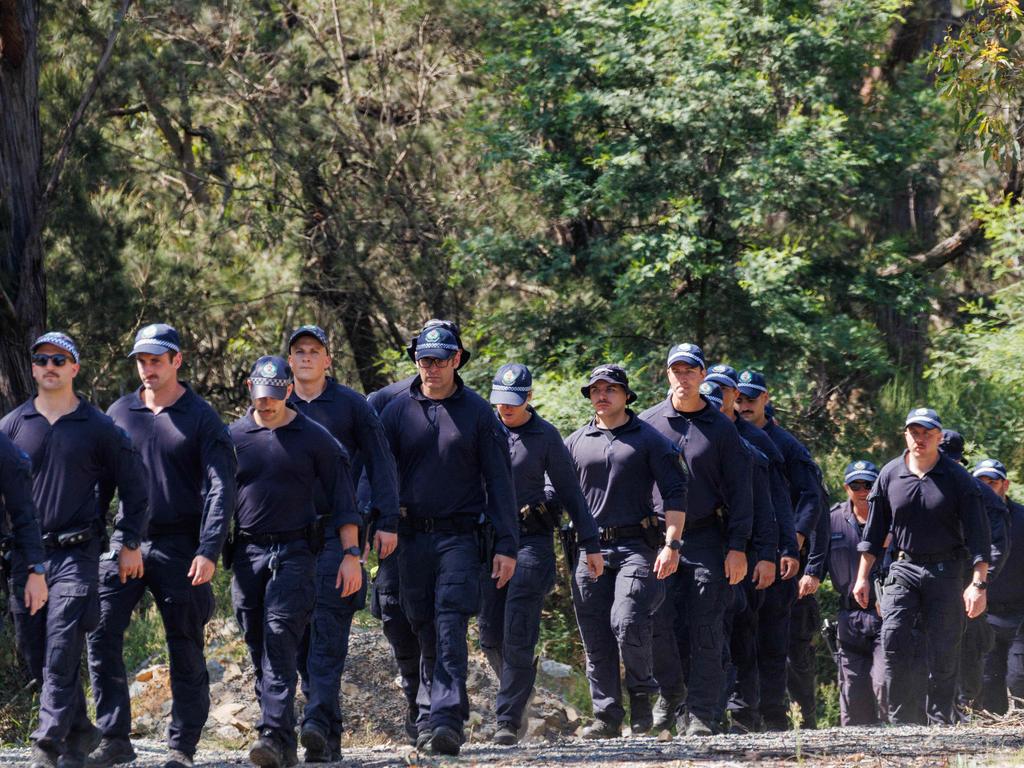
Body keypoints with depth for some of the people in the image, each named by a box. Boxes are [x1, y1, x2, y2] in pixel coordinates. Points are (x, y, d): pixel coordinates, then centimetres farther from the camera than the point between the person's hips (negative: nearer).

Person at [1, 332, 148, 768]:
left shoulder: (100, 428, 3)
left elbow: (133, 487, 9)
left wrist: (130, 544, 3)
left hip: (76, 555, -4)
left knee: (61, 654, -12)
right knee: (35, 654, 6)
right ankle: (80, 732, 21)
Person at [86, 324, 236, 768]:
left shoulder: (200, 418, -1)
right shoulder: (119, 413, 10)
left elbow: (220, 489, -6)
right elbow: (100, 481, 15)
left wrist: (208, 551, -17)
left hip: (179, 548, -3)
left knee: (185, 651, 2)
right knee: (101, 636, -9)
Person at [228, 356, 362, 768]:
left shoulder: (315, 439, 4)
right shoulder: (233, 437, 10)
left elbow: (342, 501, 5)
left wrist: (351, 554, -2)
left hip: (294, 552, -3)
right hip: (246, 552, 3)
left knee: (280, 637, -17)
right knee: (258, 646, 4)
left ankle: (275, 735, -24)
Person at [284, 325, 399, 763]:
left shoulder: (351, 405, 6)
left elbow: (380, 463, 6)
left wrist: (386, 522, -2)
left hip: (337, 533, -4)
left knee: (328, 630, -14)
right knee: (300, 634, 2)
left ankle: (318, 722, -24)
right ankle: (331, 736, 11)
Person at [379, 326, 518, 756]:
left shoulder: (477, 413, 3)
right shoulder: (398, 412, 8)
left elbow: (499, 481, 4)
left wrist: (506, 546, -2)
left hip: (460, 538, -3)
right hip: (411, 537, 3)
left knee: (450, 629, -14)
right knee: (424, 632, 8)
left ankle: (446, 719, -22)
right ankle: (429, 714, 19)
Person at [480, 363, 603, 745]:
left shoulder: (545, 436, 2)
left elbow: (569, 491, 5)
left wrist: (591, 544, 3)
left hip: (531, 540, -3)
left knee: (517, 636, -9)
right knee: (490, 635, 3)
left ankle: (509, 720, -8)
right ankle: (521, 691, 27)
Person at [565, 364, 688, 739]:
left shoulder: (649, 440, 5)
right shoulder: (575, 443, 15)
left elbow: (675, 493, 0)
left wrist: (671, 544, -9)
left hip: (636, 546, -4)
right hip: (590, 550, 4)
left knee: (627, 624, -19)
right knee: (596, 638, 1)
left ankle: (641, 695, 2)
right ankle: (606, 715, 6)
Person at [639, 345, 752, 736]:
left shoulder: (720, 428, 5)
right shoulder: (648, 422, 8)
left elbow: (740, 490, 3)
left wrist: (737, 546, -5)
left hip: (707, 539, -1)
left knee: (706, 630, -4)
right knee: (660, 625, -4)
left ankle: (701, 716, -3)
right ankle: (672, 699, 14)